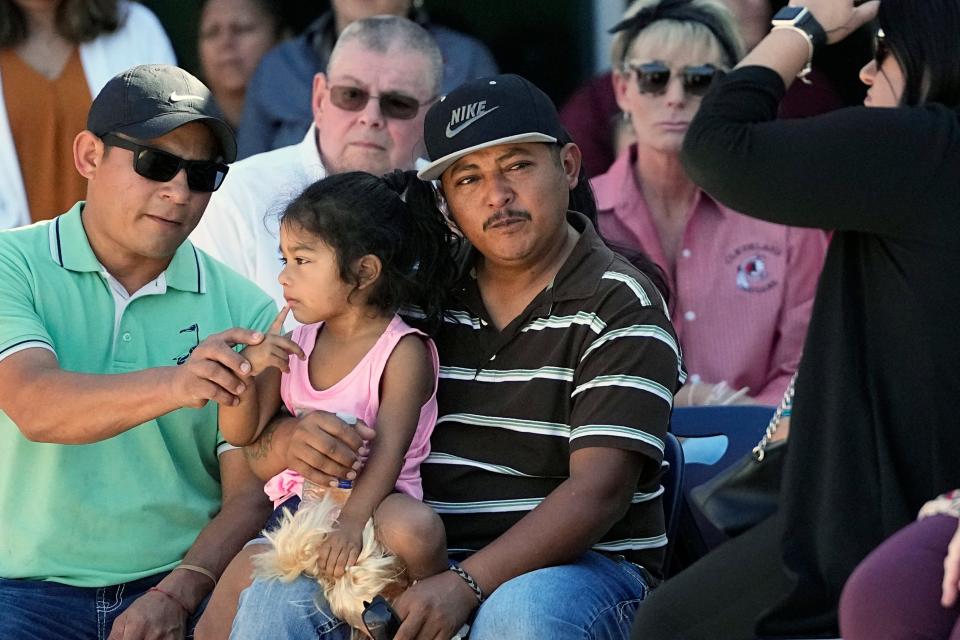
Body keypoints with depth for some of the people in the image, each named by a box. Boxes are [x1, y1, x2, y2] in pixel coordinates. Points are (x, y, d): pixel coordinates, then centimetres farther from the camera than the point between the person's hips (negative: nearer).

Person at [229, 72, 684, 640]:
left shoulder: (621, 307, -3)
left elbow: (598, 490, -16)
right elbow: (262, 452, 12)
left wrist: (465, 585, -29)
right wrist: (291, 442, -15)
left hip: (582, 566, -4)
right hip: (425, 561, 4)